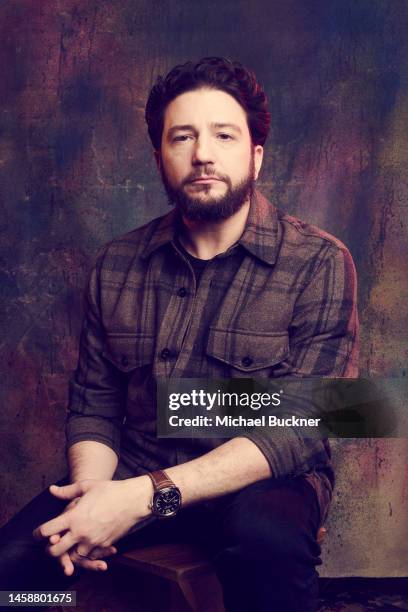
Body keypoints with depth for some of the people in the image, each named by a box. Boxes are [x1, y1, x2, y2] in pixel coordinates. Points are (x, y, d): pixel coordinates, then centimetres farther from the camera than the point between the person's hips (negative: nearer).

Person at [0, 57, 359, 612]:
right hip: (131, 480, 3)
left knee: (266, 544, -37)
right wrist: (90, 487, -16)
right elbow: (93, 403, 8)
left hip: (262, 482, -2)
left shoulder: (319, 264, -9)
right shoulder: (117, 265, 5)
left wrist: (149, 494, -25)